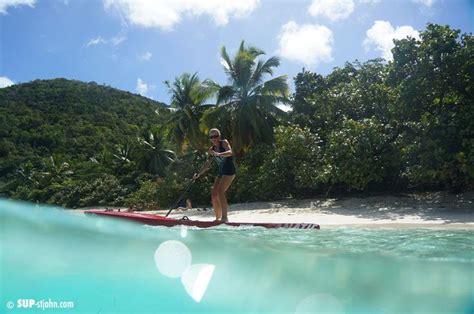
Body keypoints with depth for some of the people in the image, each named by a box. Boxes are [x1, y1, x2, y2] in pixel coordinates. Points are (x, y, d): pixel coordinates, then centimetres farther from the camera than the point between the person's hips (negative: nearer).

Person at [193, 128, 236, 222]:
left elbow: (230, 152, -27)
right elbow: (208, 163, 17)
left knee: (220, 191, -21)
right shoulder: (212, 149, 11)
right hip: (221, 173, 8)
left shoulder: (224, 142, -7)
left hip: (229, 171, -8)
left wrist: (219, 154, -43)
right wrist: (199, 174, 10)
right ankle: (218, 218, 14)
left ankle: (225, 217, -20)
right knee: (214, 194, 2)